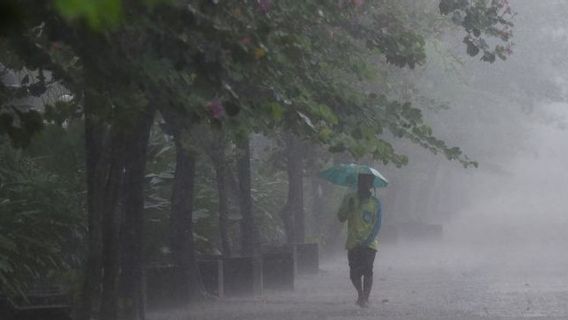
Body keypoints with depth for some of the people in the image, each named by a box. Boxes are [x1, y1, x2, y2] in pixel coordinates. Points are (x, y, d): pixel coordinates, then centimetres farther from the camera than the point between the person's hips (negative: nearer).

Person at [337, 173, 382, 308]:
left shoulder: (375, 203, 5)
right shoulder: (350, 198, 8)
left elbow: (377, 224, -1)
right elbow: (341, 217, 5)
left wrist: (369, 240, -14)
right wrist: (348, 207, -14)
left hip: (369, 244, -1)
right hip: (353, 244, 1)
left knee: (367, 271, -9)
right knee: (354, 273, -2)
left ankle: (365, 298, 1)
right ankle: (361, 294, 22)